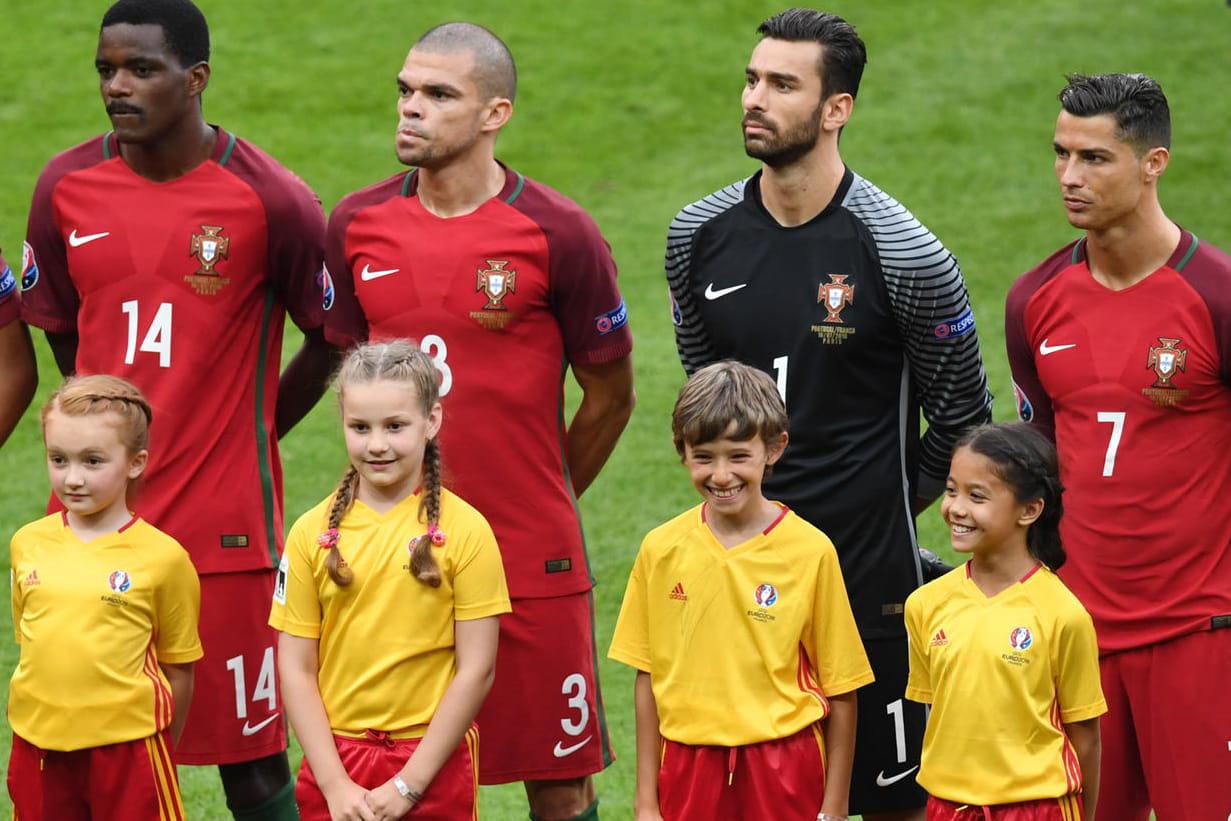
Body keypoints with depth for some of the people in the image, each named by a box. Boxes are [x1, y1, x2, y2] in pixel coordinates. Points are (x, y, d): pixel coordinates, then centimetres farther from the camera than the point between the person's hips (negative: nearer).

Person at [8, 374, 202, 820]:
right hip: (39, 745, 4)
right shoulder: (28, 544, 3)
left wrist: (159, 756, 3)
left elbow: (177, 668, -1)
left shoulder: (162, 557, -8)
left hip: (125, 745, -4)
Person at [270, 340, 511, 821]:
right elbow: (296, 669, 1)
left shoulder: (464, 530, -5)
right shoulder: (313, 533, 1)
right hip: (335, 761, 2)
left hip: (433, 763, -1)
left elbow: (476, 669, -6)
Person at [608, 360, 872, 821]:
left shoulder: (810, 551, -6)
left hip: (785, 770, -2)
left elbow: (841, 692, -1)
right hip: (689, 766, 2)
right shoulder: (661, 550, 2)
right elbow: (648, 680, 8)